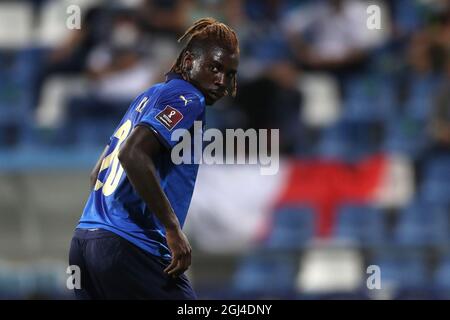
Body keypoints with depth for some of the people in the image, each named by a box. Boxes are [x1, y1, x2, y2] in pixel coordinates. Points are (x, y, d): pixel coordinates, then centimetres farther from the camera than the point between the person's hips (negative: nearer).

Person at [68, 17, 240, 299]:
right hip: (127, 247, -9)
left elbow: (97, 174, 26)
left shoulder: (148, 96, 21)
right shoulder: (187, 99, -6)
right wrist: (173, 228, -20)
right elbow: (132, 154, -22)